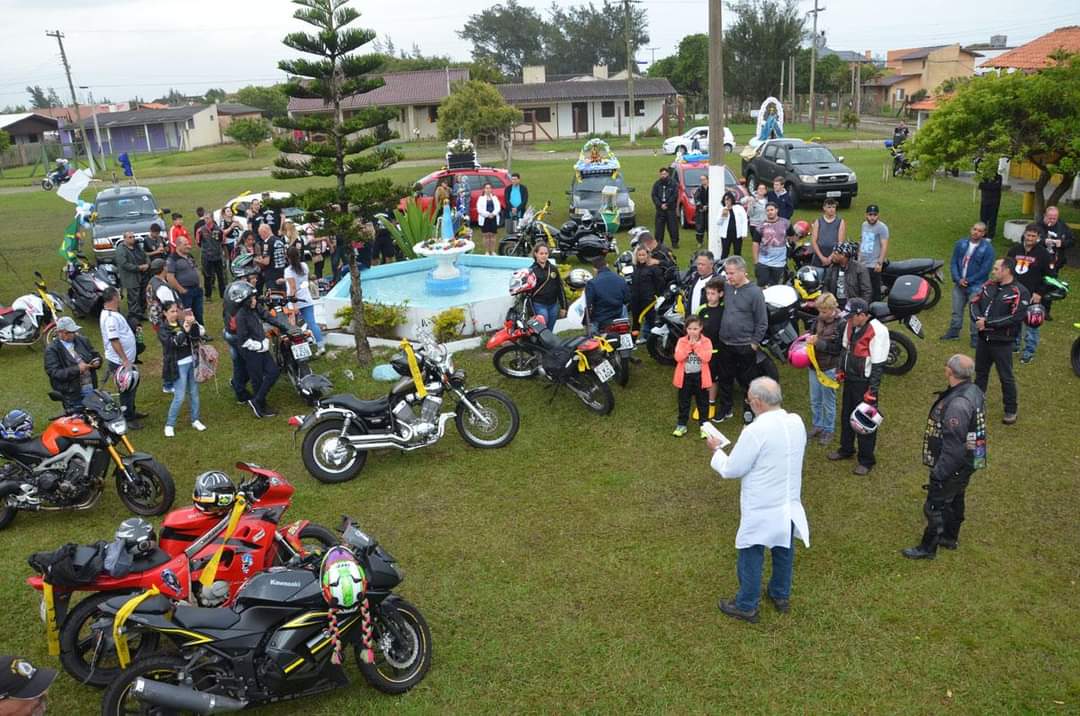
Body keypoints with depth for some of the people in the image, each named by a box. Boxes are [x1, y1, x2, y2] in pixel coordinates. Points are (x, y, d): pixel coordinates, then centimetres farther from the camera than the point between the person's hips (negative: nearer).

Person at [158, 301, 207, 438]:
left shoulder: (183, 322, 4)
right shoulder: (163, 329, -7)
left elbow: (200, 333, -6)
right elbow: (173, 342, -24)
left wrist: (194, 324, -24)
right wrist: (184, 330, -36)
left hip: (192, 362, 5)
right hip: (178, 366, -4)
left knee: (194, 393, 12)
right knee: (179, 397, -5)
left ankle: (195, 420, 27)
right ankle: (169, 425, 9)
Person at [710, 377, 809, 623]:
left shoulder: (756, 431, -27)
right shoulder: (797, 422, -6)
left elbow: (731, 470, -18)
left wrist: (716, 450, -1)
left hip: (762, 510, -6)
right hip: (790, 504, 7)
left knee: (751, 557, 11)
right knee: (784, 551, 23)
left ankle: (746, 606, 25)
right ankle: (781, 596, 42)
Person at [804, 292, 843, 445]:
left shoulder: (841, 324, -17)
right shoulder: (819, 319, 0)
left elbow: (838, 348, -19)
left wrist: (818, 343, -23)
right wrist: (810, 338, -7)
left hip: (829, 368, -6)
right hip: (814, 365, 6)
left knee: (828, 401, 8)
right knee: (814, 400, 18)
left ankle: (828, 430, 24)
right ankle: (817, 426, 35)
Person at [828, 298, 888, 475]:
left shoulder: (877, 332, -23)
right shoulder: (851, 325, 1)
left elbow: (878, 364, -20)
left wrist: (872, 391, -19)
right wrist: (841, 370, 16)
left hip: (865, 383, -8)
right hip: (849, 379, 8)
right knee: (846, 416, 21)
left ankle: (866, 461, 17)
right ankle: (846, 449, 41)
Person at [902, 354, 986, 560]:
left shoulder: (957, 404, -34)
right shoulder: (973, 391, -2)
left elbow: (953, 447, -30)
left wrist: (939, 474, -21)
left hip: (953, 466, -10)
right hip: (967, 461, 10)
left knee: (935, 506, 6)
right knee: (955, 500, 25)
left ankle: (928, 548, 20)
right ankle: (950, 537, 44)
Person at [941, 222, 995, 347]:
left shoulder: (987, 249, -8)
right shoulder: (961, 244, 4)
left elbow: (985, 269, -11)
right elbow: (953, 262, 3)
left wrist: (968, 280, -13)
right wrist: (958, 279, -10)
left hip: (976, 286, -4)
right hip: (959, 284, 5)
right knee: (957, 310, 15)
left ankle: (975, 337, 8)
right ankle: (953, 332, 29)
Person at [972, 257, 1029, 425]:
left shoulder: (1019, 292, -14)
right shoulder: (989, 285, 6)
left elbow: (1015, 317, -22)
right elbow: (975, 303, 6)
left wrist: (987, 323, -22)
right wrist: (977, 318, -14)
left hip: (1002, 342, -6)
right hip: (984, 338, 6)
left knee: (1006, 377, 4)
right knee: (980, 372, 20)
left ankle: (1011, 410, 17)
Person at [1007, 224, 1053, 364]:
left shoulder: (1043, 254, -4)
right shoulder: (1015, 250, 8)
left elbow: (1048, 276, -3)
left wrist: (1039, 293, -11)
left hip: (1032, 295, -4)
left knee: (1031, 324, -1)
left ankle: (1029, 351, 6)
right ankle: (1014, 345, 27)